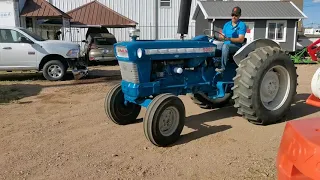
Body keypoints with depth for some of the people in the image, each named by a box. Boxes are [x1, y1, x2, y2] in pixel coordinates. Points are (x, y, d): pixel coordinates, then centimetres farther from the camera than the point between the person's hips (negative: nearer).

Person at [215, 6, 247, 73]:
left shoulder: (242, 25, 0)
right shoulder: (227, 24, 17)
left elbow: (241, 39, -11)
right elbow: (222, 36, 15)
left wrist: (229, 39, -25)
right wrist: (221, 36, -11)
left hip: (237, 47, -5)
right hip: (226, 46, 5)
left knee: (225, 46, -37)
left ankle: (223, 68, -42)